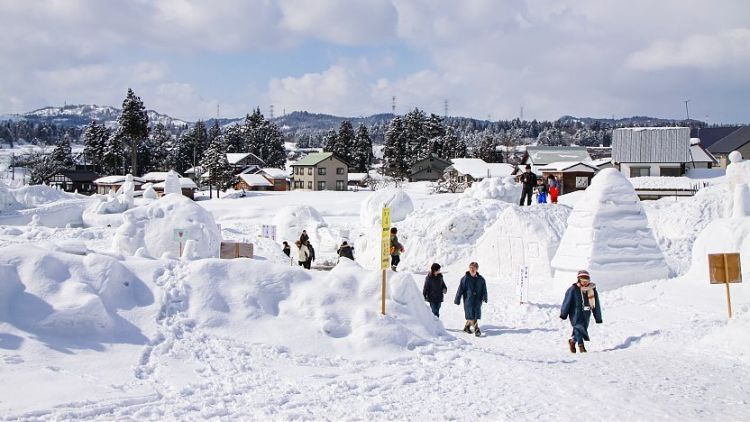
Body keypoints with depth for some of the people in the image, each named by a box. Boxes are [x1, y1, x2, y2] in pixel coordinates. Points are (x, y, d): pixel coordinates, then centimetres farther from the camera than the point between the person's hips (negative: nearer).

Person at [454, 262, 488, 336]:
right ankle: (476, 330, -13)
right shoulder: (465, 278, -4)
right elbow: (460, 290, -1)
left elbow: (484, 289, 8)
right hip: (468, 300, -3)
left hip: (477, 300, 4)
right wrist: (457, 300, 1)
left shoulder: (481, 279, 4)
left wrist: (485, 298, -7)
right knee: (471, 315, -11)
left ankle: (467, 326, 28)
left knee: (476, 315, 8)